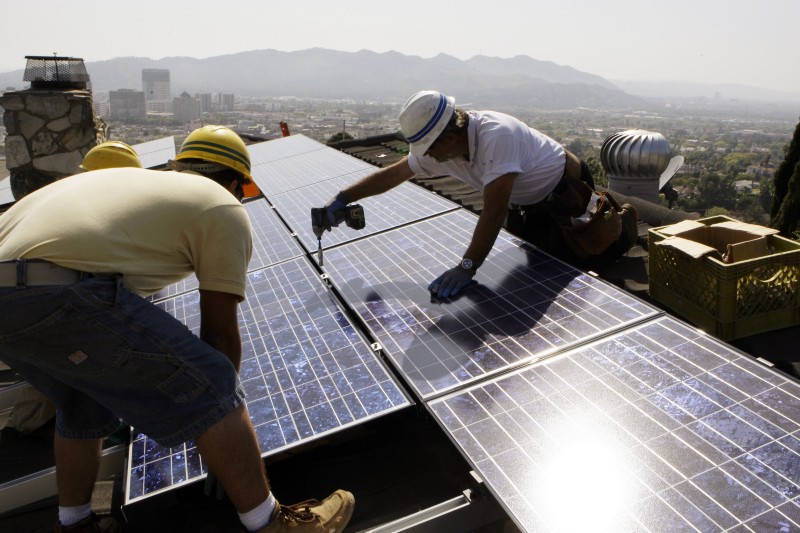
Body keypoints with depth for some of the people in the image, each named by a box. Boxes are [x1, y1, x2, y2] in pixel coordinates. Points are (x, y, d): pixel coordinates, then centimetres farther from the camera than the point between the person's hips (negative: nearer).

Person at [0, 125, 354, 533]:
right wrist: (225, 398, 24)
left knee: (84, 403, 30)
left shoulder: (135, 179, 31)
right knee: (208, 393, 0)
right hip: (58, 296, -10)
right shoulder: (224, 209, 9)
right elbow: (220, 331, 8)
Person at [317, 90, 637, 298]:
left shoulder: (496, 136, -42)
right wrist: (342, 198, -13)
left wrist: (467, 268, -40)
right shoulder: (440, 146, -17)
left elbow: (493, 212, -43)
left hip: (568, 190, -7)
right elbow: (393, 174, -8)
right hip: (528, 201, 8)